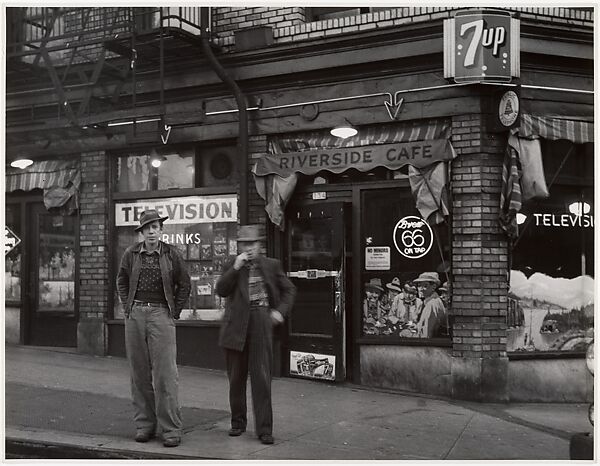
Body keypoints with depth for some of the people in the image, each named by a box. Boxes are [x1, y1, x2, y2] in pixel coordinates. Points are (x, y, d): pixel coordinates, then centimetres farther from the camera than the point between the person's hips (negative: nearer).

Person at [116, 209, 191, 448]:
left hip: (161, 315, -3)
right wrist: (127, 308, 9)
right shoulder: (131, 254, 6)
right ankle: (144, 424, 17)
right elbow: (121, 281, 19)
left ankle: (171, 428, 0)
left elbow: (184, 284, 9)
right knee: (139, 372, 7)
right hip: (135, 315, 3)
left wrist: (174, 312, 4)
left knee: (165, 373, -6)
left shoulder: (171, 254, 1)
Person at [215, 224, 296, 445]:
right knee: (236, 378, 11)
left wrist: (280, 310, -1)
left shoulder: (271, 265, 7)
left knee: (261, 377, -4)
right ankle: (238, 422, 26)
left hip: (261, 322, -1)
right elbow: (221, 290, -4)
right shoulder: (232, 265, 8)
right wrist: (236, 267, -13)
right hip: (236, 326, 2)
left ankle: (264, 429, 2)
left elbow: (289, 290, 14)